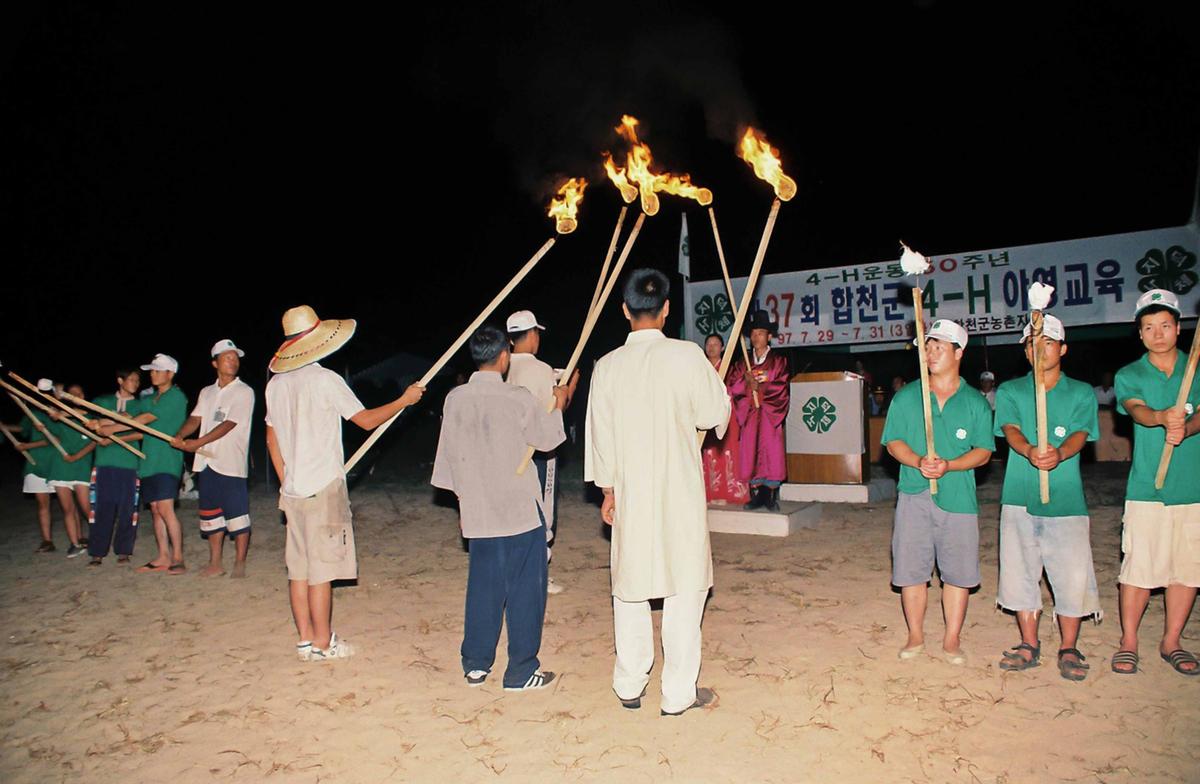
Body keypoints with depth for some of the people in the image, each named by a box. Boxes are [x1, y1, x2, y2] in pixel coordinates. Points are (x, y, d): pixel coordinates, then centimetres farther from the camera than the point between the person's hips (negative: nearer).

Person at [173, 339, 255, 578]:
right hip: (207, 462, 6)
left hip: (232, 462, -6)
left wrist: (198, 443, -18)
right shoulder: (206, 392, 17)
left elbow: (229, 424, -13)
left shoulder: (244, 392, -3)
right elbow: (196, 418, 7)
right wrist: (180, 436, -13)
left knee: (237, 515, -4)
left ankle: (239, 563, 5)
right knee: (211, 514, 11)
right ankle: (215, 564, 20)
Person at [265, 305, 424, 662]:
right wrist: (404, 400, 4)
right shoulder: (325, 380, -12)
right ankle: (323, 644, 7)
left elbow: (272, 437, 15)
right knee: (321, 568, 0)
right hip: (323, 488, -7)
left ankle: (305, 640, 18)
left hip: (293, 489, 7)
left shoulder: (276, 383, 9)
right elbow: (367, 420, -8)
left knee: (298, 567, 10)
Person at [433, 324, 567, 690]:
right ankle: (522, 671, 13)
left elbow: (449, 453, 6)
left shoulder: (455, 398, -1)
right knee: (524, 588, 6)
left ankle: (475, 665, 25)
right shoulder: (519, 398, -13)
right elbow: (546, 440, 1)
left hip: (478, 510, 4)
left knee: (483, 585, 16)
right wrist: (557, 406, 17)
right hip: (521, 509, -4)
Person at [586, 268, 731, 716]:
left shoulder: (607, 366, 0)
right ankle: (679, 693, 13)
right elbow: (716, 414, -4)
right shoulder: (686, 355, -11)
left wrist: (608, 489, 16)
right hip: (680, 493, -3)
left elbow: (600, 433, 6)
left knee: (630, 587, 14)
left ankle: (629, 686, 25)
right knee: (684, 587, 6)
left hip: (629, 493, 3)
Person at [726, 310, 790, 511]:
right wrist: (745, 382, -15)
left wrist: (759, 387, -12)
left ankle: (771, 495, 1)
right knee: (750, 452, 1)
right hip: (749, 414, 3)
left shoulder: (778, 361, 4)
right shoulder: (743, 363, 12)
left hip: (770, 414, -3)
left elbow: (782, 387, -7)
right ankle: (756, 494, 7)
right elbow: (731, 386, 2)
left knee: (771, 452, -5)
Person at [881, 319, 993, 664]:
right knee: (910, 570, 4)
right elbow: (893, 442, 5)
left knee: (957, 571, 4)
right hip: (914, 495, 0)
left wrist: (949, 465, -15)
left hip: (958, 496, 0)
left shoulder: (975, 402, 6)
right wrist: (918, 462, -15)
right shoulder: (906, 397, 7)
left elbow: (983, 451, 2)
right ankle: (915, 637, 19)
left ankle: (952, 639, 18)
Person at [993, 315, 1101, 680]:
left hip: (1066, 497, -1)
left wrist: (1059, 453, -31)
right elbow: (1011, 430, -7)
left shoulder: (1081, 393, 8)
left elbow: (1080, 434, -7)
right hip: (1020, 497, 1)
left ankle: (1069, 649, 17)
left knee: (1072, 574, -1)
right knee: (1021, 572, 6)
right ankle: (1029, 645, 20)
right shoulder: (1009, 392, 10)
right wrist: (1029, 451, -30)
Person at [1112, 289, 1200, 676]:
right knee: (1137, 568, -2)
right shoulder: (1129, 375, 5)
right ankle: (1128, 642, 13)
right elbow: (1137, 410, -14)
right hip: (1146, 488, -2)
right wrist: (1163, 417, -37)